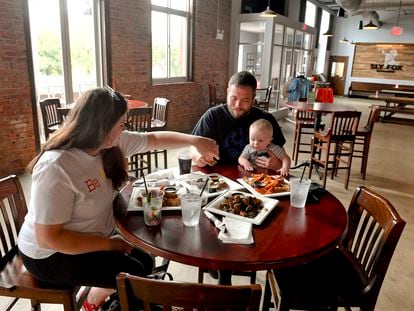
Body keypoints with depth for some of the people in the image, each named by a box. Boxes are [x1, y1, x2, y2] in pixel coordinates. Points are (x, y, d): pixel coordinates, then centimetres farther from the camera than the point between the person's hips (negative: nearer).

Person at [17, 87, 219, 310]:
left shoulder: (111, 142, -11)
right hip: (50, 254, -7)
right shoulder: (56, 168, -34)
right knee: (133, 274, -14)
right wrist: (108, 244, -25)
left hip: (94, 237, 8)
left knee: (145, 262, 6)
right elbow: (48, 238, -30)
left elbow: (154, 139, 3)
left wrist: (194, 141, 1)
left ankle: (95, 293, 28)